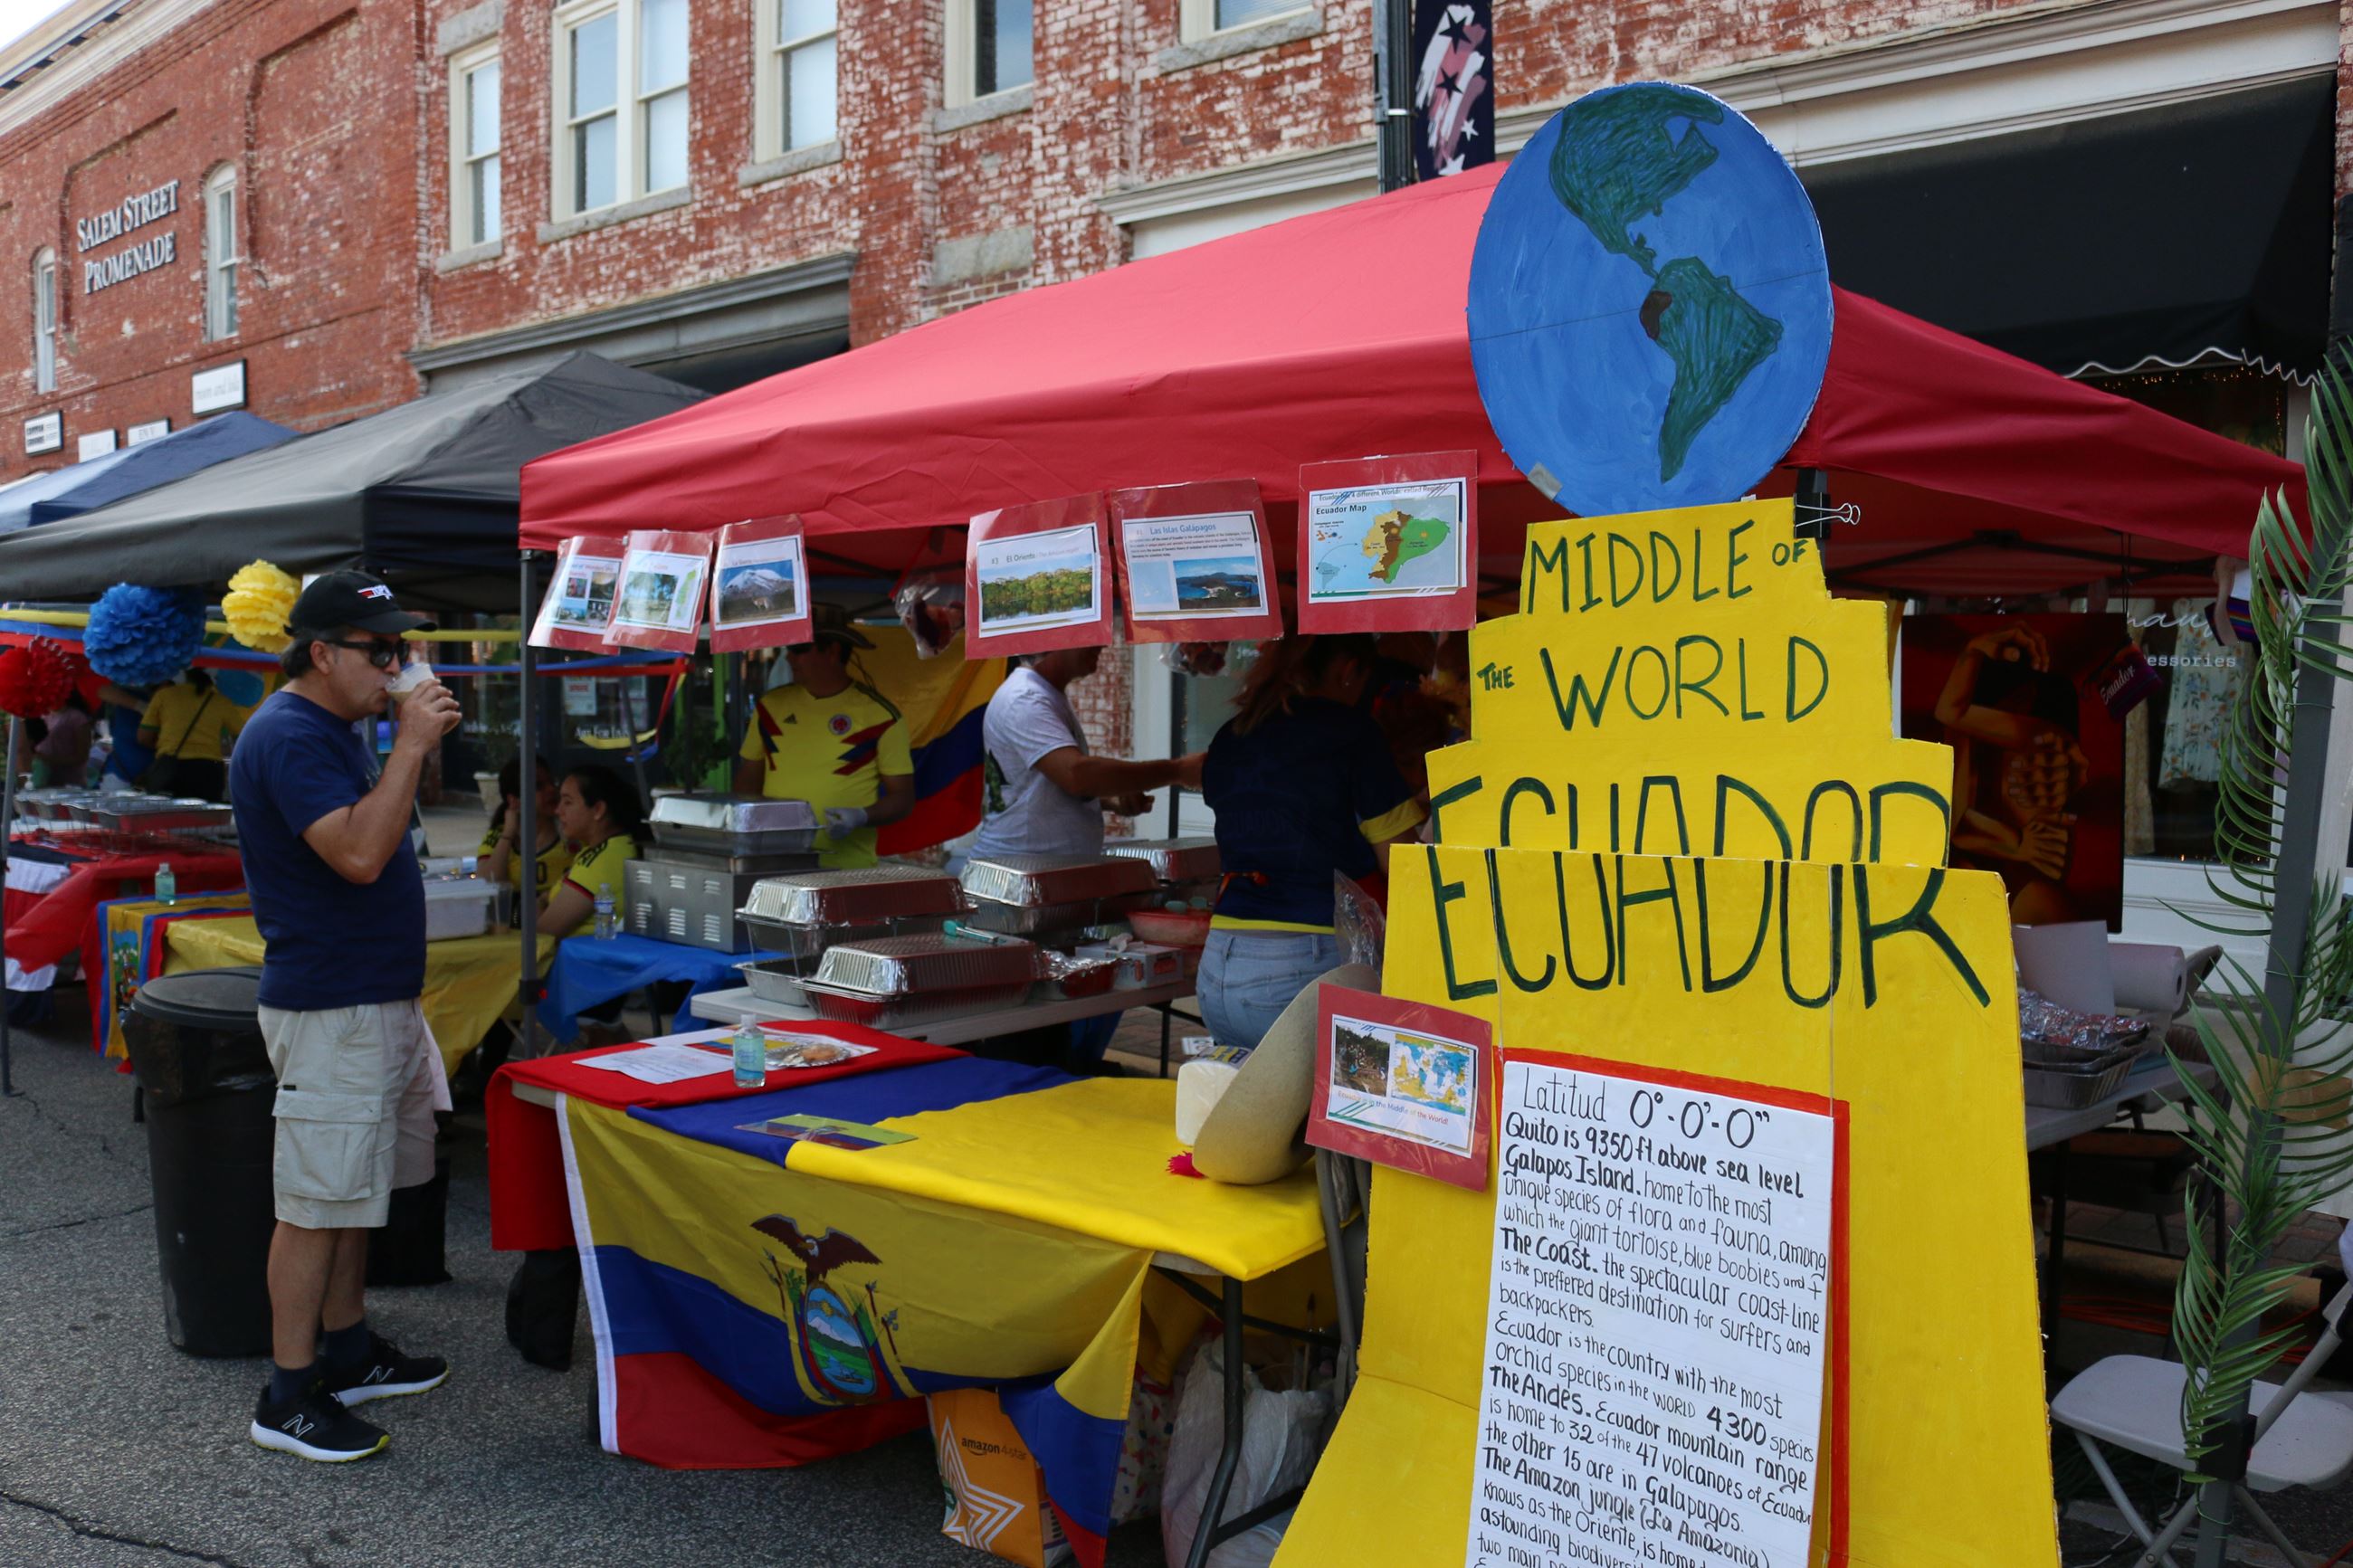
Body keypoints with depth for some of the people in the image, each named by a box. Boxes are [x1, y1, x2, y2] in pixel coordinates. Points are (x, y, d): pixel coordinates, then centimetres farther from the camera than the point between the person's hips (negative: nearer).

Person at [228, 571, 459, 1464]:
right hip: (329, 1009, -11)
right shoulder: (289, 736, -18)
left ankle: (347, 1349, 30)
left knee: (353, 1189, 18)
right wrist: (410, 744, -24)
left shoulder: (329, 730, 15)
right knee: (317, 1201, -4)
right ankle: (288, 1398, 5)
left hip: (372, 996, 11)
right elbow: (358, 854, -28)